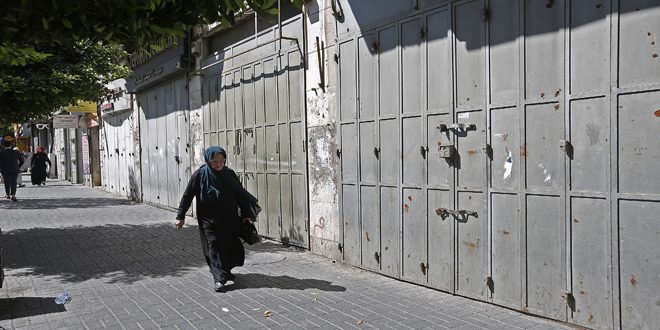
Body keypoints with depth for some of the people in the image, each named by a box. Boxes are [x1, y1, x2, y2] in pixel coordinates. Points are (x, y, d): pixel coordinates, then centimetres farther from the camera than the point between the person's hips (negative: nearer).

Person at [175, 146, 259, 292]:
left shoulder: (229, 174, -2)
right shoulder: (199, 175, -9)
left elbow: (240, 194, 7)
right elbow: (187, 195, -3)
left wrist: (246, 214, 9)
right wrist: (180, 216, -3)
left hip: (229, 219, 3)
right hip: (208, 220, -2)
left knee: (229, 246, 6)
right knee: (213, 246, -8)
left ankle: (225, 272, 27)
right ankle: (219, 278, -7)